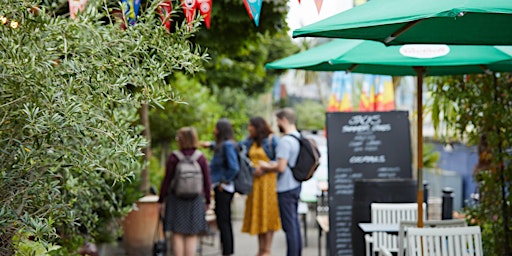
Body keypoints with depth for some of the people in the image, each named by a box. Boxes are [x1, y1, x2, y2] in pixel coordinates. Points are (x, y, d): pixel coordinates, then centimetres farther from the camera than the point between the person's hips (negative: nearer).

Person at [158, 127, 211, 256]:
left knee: (177, 234, 6)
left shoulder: (173, 158, -9)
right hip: (196, 201, 2)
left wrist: (161, 200, 5)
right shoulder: (201, 158, -3)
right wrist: (207, 200, 12)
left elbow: (167, 181, -5)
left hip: (176, 200, -1)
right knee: (192, 235, 7)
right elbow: (207, 182, 1)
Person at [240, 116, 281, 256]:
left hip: (268, 180, -6)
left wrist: (264, 169, -18)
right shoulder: (249, 141, 14)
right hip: (254, 182, 6)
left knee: (268, 214, -3)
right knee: (257, 214, 7)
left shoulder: (272, 140, -6)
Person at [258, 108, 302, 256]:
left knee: (289, 225, -3)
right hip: (295, 185, 9)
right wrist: (272, 165, 16)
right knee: (294, 221, 17)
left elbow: (281, 167, -24)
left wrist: (266, 167, -7)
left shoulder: (285, 141, -20)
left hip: (286, 189, -9)